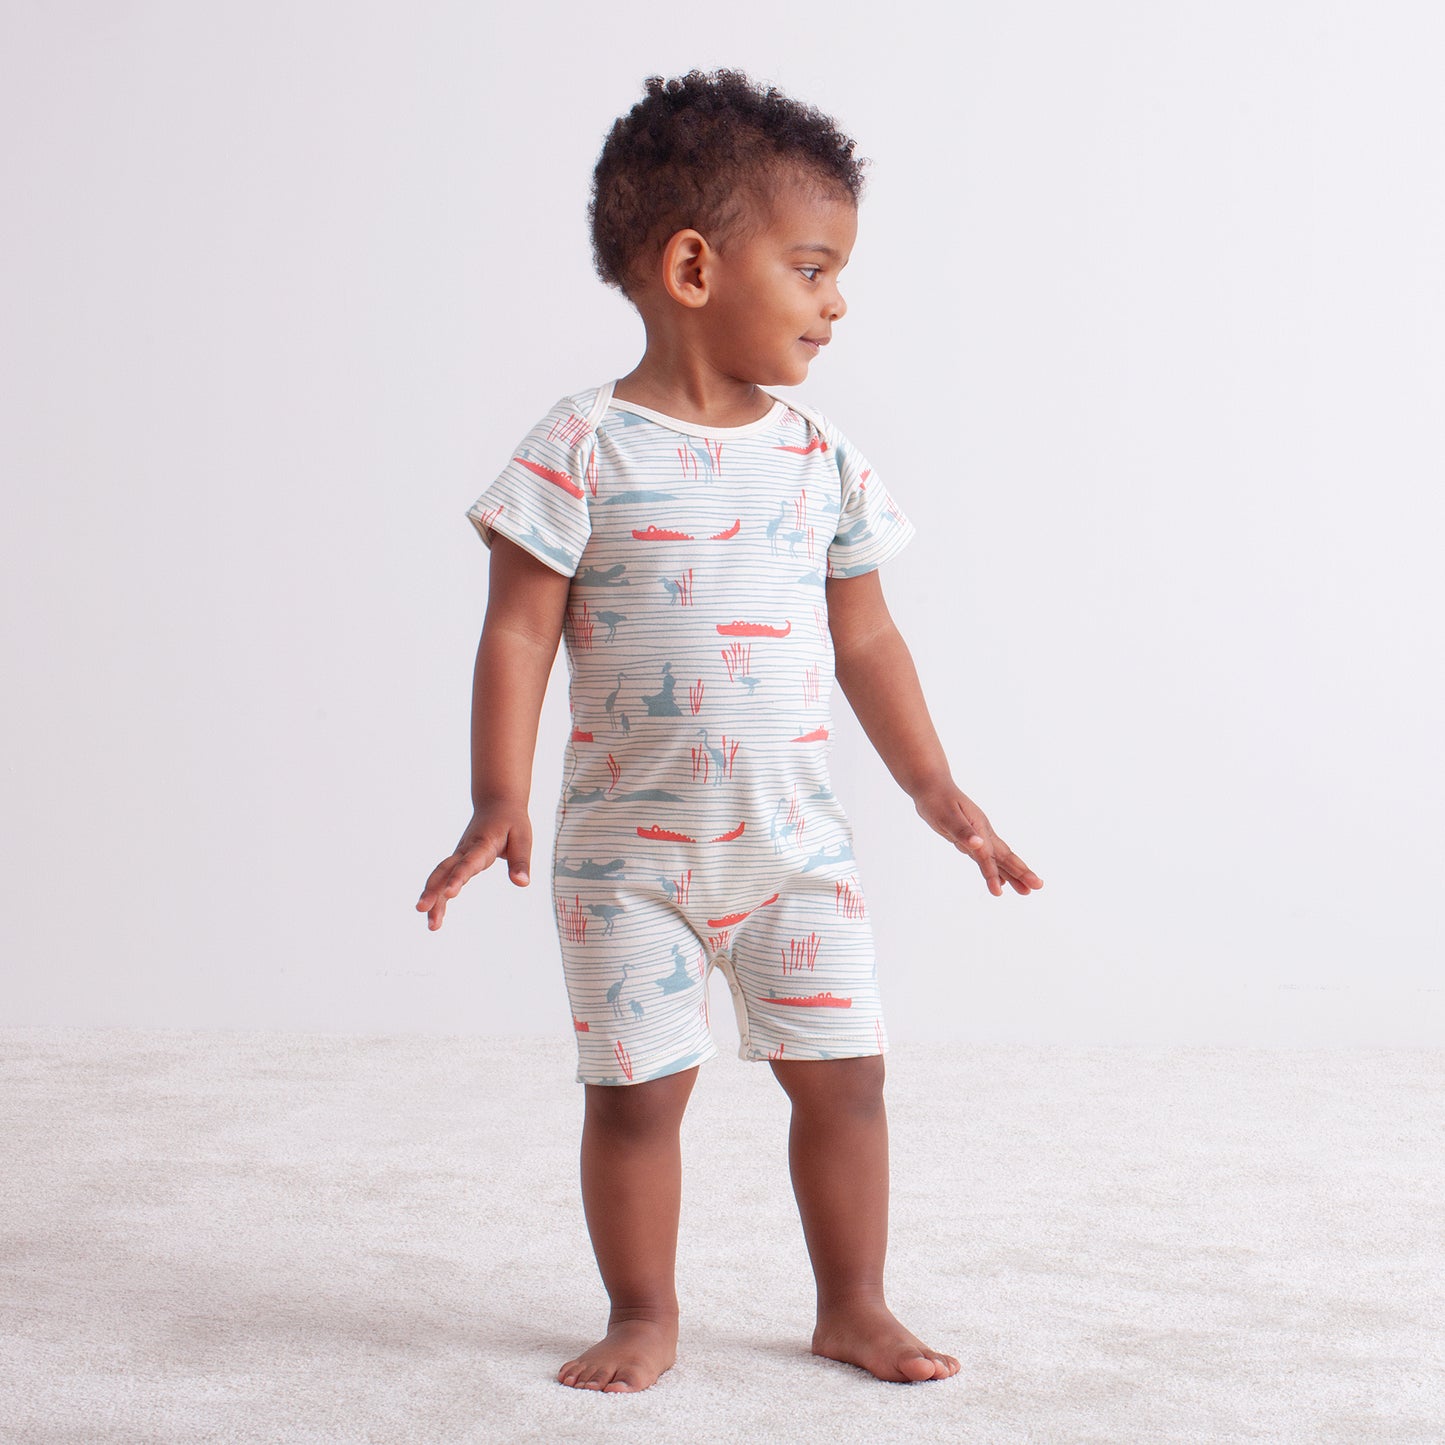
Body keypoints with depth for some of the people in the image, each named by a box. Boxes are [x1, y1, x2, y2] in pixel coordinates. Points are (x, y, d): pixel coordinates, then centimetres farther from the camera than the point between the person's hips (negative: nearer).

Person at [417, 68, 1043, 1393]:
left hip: (797, 839, 3)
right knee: (635, 1089, 3)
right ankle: (645, 1319, 22)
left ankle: (854, 1306, 22)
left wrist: (937, 793, 10)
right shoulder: (584, 448, -9)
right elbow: (519, 632, -8)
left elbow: (865, 640, 11)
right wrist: (498, 803, -15)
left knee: (844, 1073, 5)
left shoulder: (823, 458, 4)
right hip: (628, 846, -3)